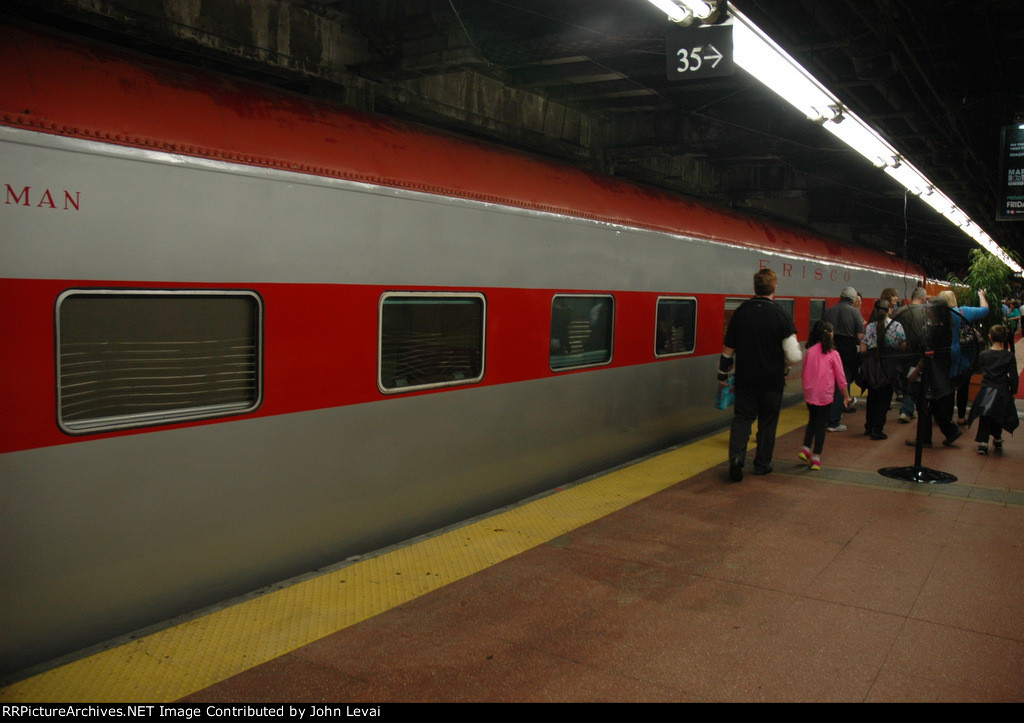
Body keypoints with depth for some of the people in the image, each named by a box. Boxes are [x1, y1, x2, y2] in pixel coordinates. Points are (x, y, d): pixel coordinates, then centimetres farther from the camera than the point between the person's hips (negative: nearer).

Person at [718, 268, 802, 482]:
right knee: (767, 422, 13)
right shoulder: (780, 315, -12)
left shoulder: (741, 312, -3)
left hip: (745, 378, 2)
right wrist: (785, 368, 7)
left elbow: (728, 348, 5)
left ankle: (736, 455, -13)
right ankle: (762, 464, 22)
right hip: (772, 380, -2)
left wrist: (722, 373, 18)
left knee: (742, 417, 9)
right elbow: (794, 355, -15)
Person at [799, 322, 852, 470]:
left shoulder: (810, 351, 0)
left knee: (812, 421, 21)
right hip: (824, 396, -3)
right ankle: (816, 458, 6)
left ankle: (805, 449, 9)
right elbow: (841, 378, -3)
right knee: (821, 425, 5)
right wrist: (846, 396, 6)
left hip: (809, 395, 3)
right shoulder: (833, 354, -8)